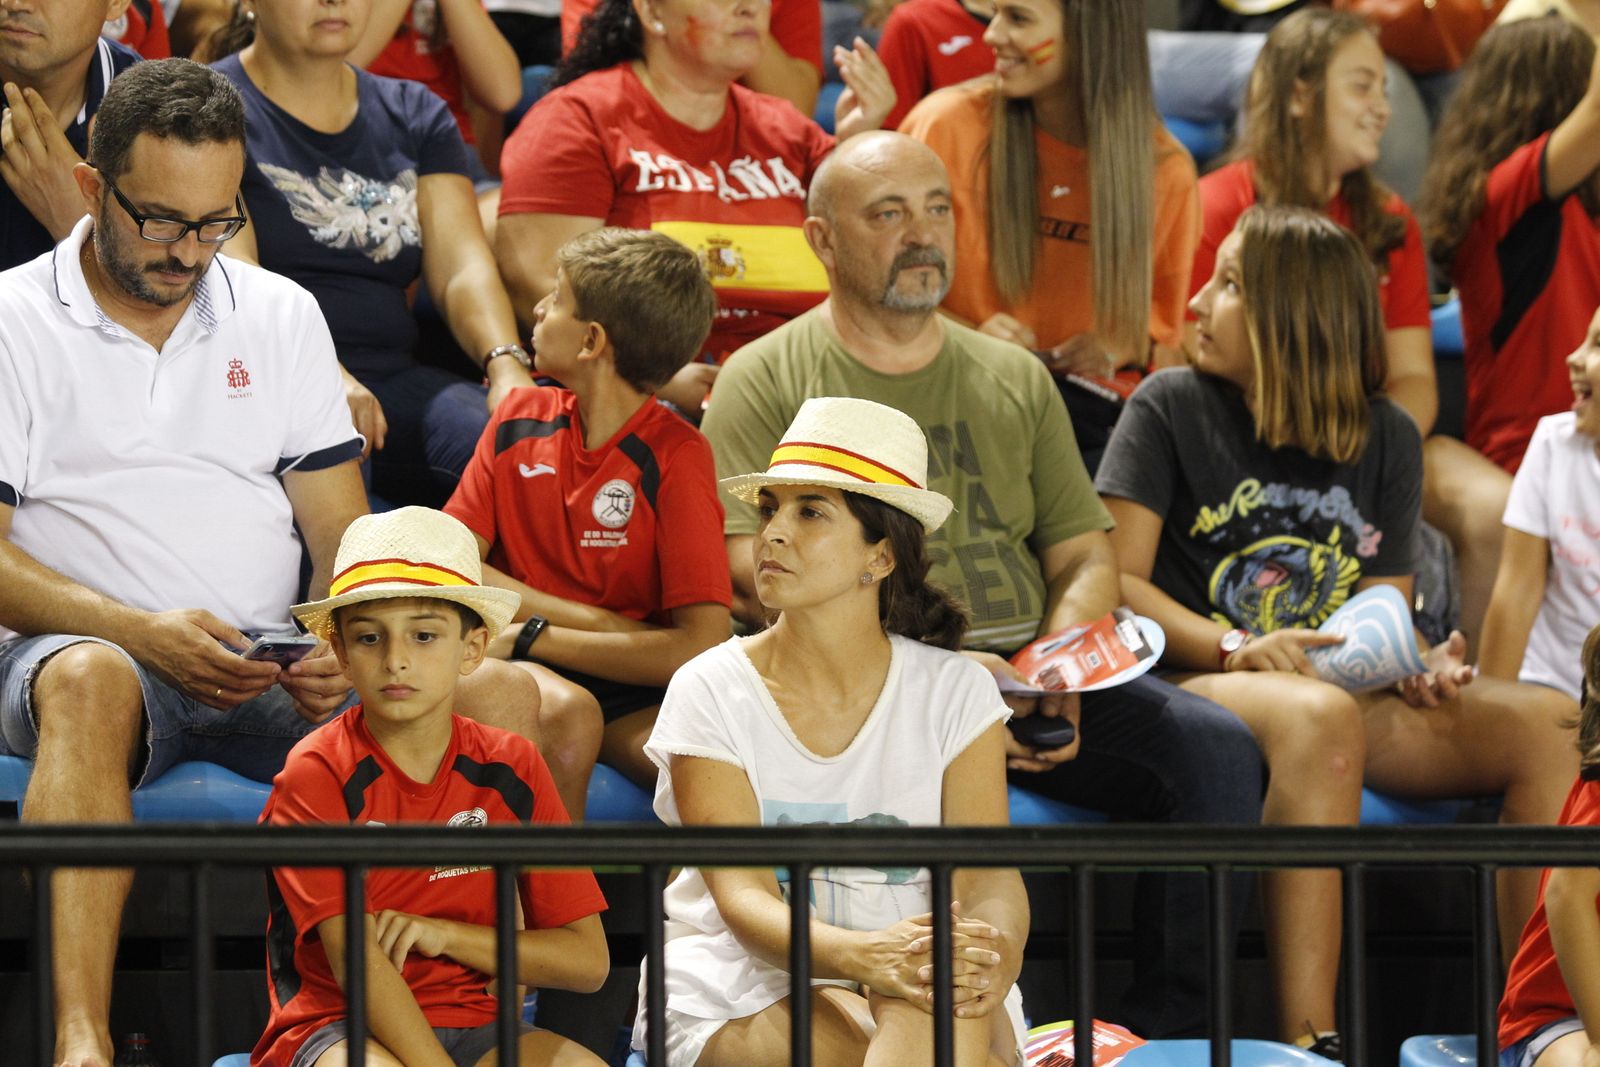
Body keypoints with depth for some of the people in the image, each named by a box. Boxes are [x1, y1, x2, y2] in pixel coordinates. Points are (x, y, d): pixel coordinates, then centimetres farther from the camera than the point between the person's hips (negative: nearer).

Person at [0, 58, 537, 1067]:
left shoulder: (281, 315, 17)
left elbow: (342, 532, 14)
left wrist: (340, 644, -9)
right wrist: (143, 633, -19)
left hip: (270, 676, 4)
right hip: (87, 648, -4)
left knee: (502, 693, -22)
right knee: (86, 681, -42)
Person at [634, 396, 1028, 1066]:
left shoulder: (954, 692, 4)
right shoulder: (709, 692, -2)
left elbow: (989, 873, -6)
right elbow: (742, 895, -12)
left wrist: (995, 951, -33)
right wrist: (860, 956, -34)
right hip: (745, 995, -2)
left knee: (941, 1001, -36)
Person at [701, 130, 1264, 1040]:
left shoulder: (1015, 378, 22)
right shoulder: (767, 380, 7)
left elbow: (1086, 556, 20)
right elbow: (756, 577, -6)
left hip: (1026, 678, 5)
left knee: (1216, 748, -18)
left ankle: (1173, 1032, -13)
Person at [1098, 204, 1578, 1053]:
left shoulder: (1386, 437, 14)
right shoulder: (1169, 409, 4)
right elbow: (1115, 583, -3)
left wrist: (1421, 664, -10)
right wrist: (1237, 650, -18)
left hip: (1348, 688, 4)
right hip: (1198, 687, -4)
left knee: (1548, 722, -21)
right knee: (1319, 718, -41)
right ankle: (1308, 1040, -46)